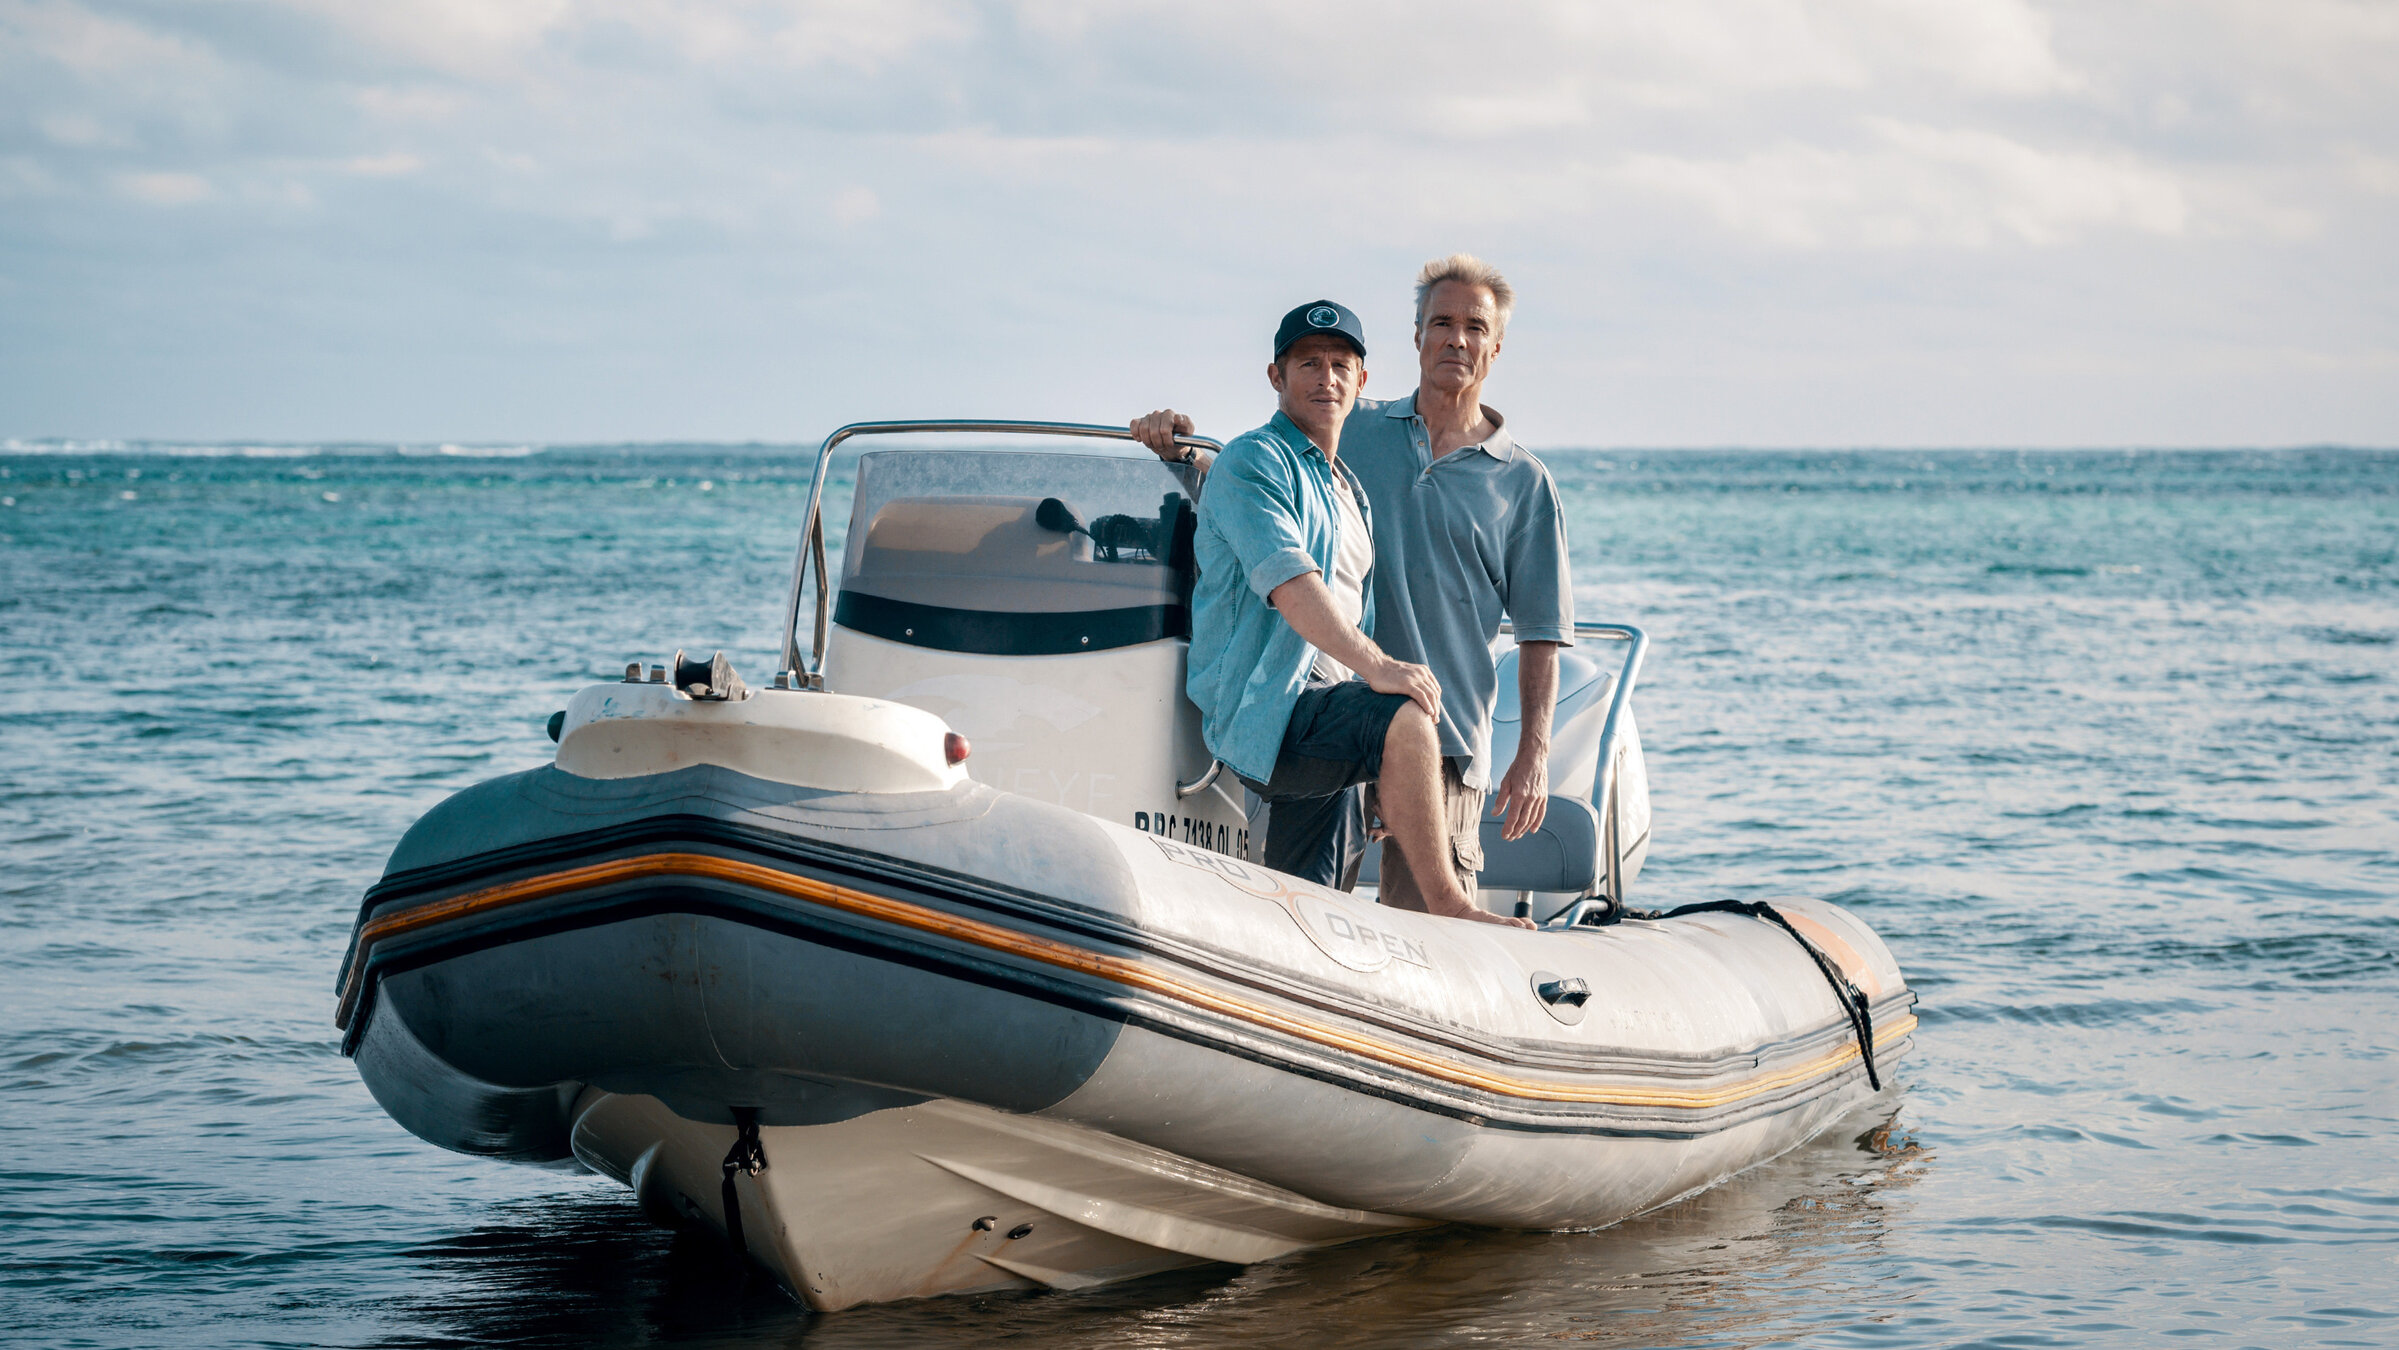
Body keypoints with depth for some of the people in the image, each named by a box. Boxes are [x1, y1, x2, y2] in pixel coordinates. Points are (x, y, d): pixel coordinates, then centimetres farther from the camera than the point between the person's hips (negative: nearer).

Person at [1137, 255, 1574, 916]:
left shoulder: (1524, 482, 8)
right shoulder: (1352, 430, 12)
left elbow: (1541, 632, 7)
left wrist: (1535, 751, -2)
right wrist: (1178, 449, -3)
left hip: (1442, 738, -1)